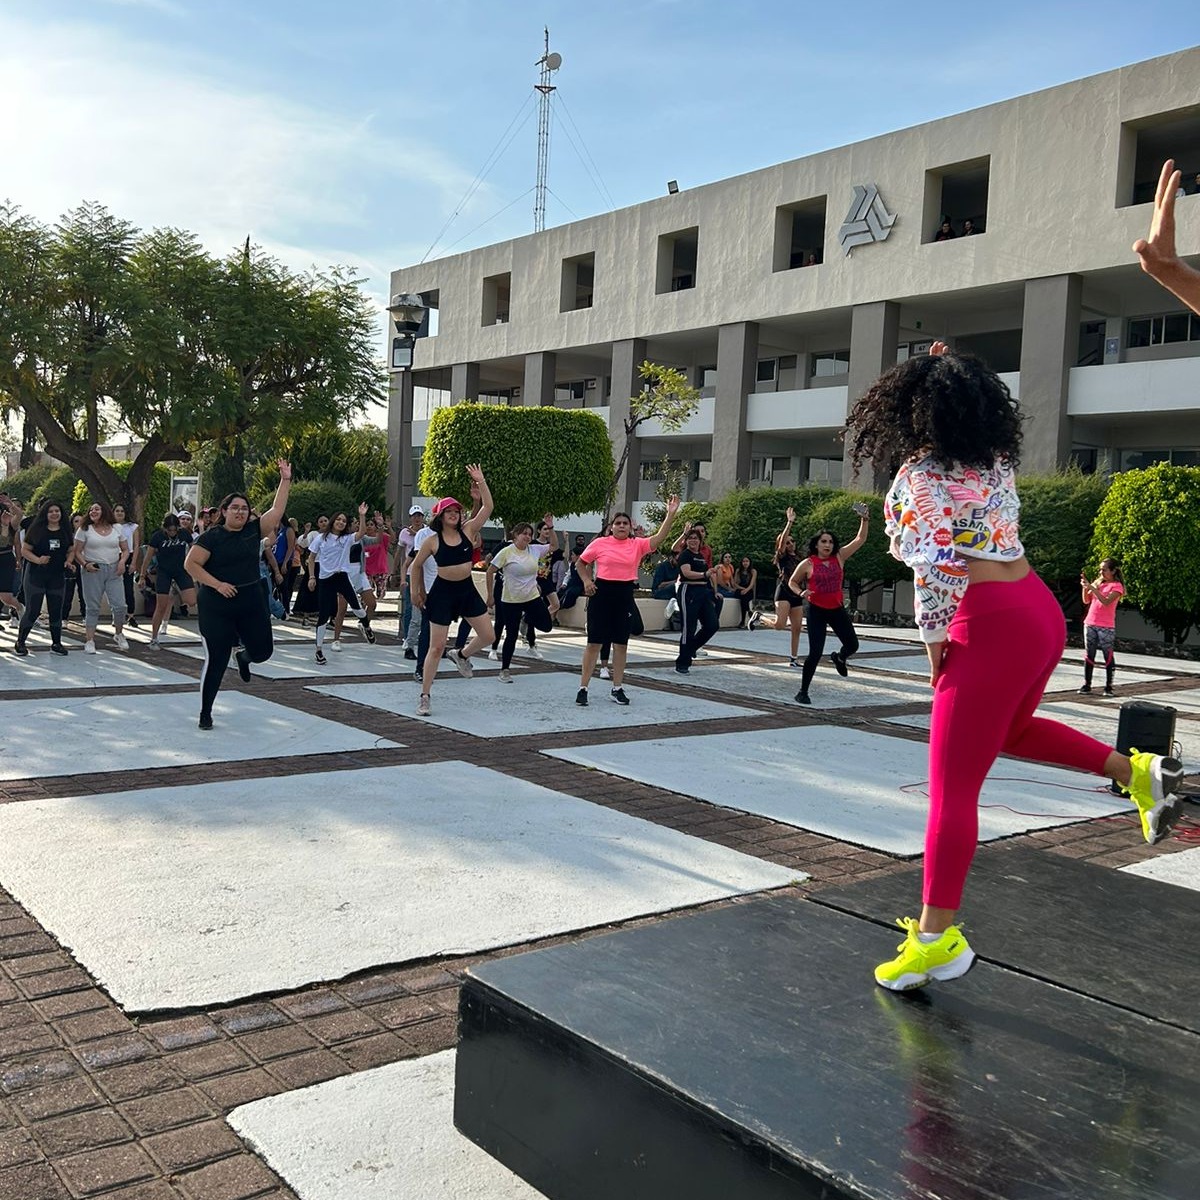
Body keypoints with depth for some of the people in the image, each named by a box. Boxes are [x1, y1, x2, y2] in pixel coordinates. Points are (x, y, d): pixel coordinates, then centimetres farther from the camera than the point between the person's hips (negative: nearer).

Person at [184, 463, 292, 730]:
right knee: (216, 660, -1)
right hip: (217, 606, -4)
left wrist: (285, 480, -2)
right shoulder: (212, 536, -7)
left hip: (252, 603, 4)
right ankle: (205, 712, 14)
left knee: (263, 650, 8)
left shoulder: (253, 530, 5)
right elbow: (191, 564, -10)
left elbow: (277, 510, 2)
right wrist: (217, 584, -17)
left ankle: (244, 658, 47)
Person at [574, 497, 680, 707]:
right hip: (602, 592, -2)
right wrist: (586, 580, -7)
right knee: (594, 642, -1)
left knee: (621, 644, 9)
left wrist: (670, 515, -18)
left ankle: (617, 688, 20)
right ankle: (583, 688, 6)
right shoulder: (600, 543, -1)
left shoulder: (638, 545, 3)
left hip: (625, 594, 2)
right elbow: (580, 563, 9)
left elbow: (659, 538, -11)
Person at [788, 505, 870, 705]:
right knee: (815, 653, -10)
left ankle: (839, 658, 47)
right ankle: (803, 692, 4)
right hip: (816, 611, -4)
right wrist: (801, 593, -14)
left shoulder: (839, 557, 0)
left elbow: (860, 539, 0)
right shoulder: (808, 564, -8)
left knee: (852, 645, 8)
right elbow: (792, 582, 6)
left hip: (837, 609, 4)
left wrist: (864, 519, -12)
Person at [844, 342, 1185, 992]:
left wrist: (933, 646, -4)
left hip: (993, 628, -8)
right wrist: (949, 370, 33)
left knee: (951, 789, -4)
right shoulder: (996, 461, 10)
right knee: (1007, 732, 33)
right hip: (1042, 609, 9)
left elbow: (936, 569, -17)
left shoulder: (918, 475, -11)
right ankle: (1135, 771, 22)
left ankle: (936, 939, -1)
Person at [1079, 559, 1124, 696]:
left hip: (1106, 627, -5)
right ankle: (1086, 686, 7)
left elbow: (1106, 601, -20)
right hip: (1090, 624, 6)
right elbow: (1086, 601, 11)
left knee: (1108, 656, -1)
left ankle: (1108, 687, 3)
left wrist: (1091, 587, -22)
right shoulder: (1098, 582, 12)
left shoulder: (1116, 586, -5)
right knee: (1089, 655, 5)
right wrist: (1085, 586, -3)